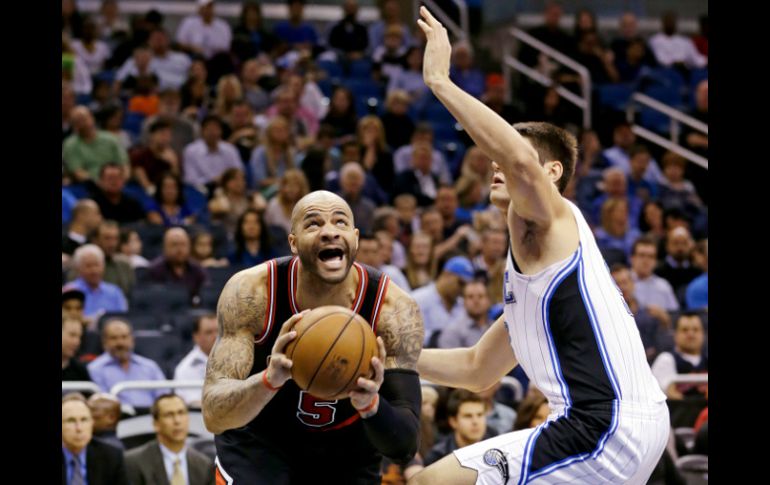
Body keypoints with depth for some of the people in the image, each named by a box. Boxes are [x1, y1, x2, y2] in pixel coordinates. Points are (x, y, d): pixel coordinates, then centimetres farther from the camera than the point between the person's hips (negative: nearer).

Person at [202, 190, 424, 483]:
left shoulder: (394, 310, -26)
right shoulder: (250, 292, -27)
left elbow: (404, 447, -28)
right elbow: (213, 415, -33)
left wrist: (371, 405, -51)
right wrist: (271, 379, -54)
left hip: (348, 452, 2)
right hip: (259, 445, -2)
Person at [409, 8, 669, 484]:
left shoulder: (551, 221, -3)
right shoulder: (526, 263, 24)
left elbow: (520, 158, -27)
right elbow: (477, 369, 34)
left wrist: (440, 81, -21)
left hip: (605, 432, -10)